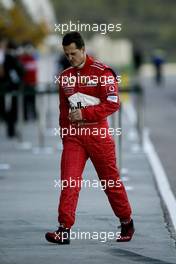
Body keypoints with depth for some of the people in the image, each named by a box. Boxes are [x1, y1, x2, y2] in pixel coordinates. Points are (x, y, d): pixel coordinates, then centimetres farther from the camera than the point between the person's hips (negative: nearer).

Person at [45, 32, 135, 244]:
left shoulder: (102, 72, -5)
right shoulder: (65, 77, 12)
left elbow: (113, 104, -12)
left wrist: (84, 113, -17)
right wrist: (64, 137, 15)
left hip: (97, 133, -4)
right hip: (73, 136, 4)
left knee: (111, 181, 5)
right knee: (69, 181, -11)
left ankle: (127, 223, 23)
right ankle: (64, 229, -17)